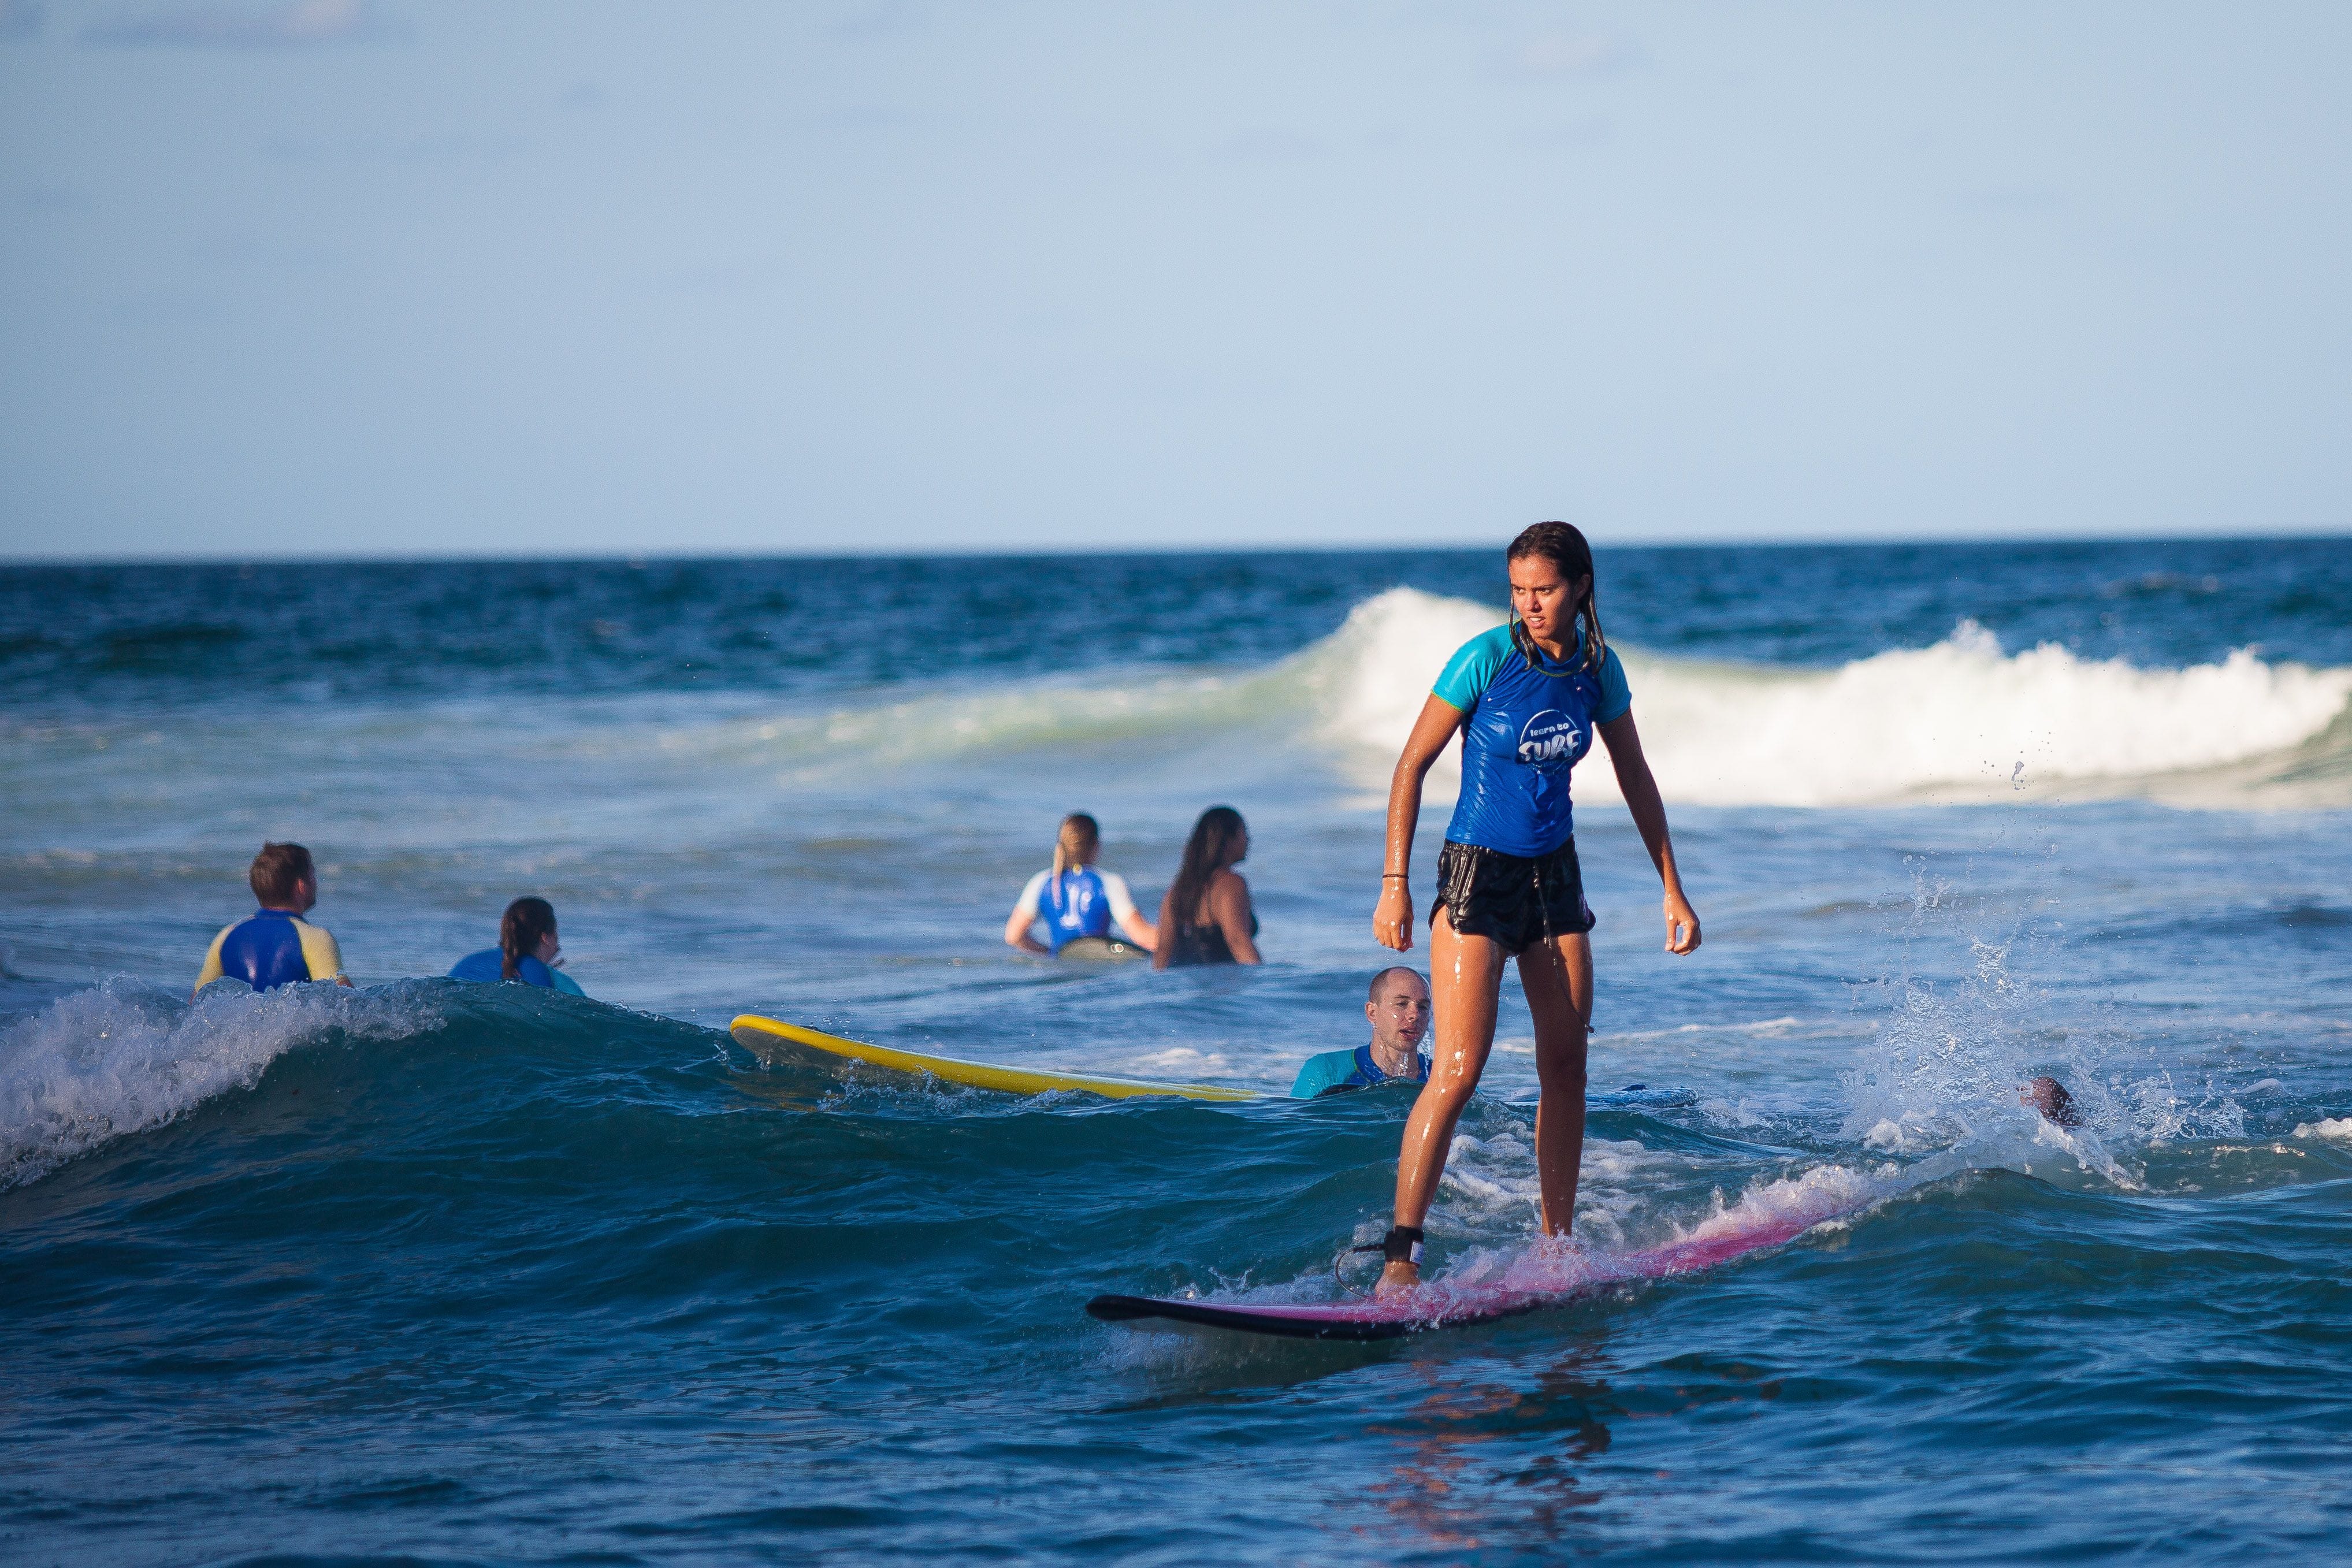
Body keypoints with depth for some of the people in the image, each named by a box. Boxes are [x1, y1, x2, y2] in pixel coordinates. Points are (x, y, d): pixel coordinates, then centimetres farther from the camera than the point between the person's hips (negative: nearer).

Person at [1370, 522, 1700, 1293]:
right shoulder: (1487, 658, -15)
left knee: (1566, 1063, 7)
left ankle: (1558, 1243, 17)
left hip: (1554, 874, 6)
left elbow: (1634, 777, 12)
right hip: (1477, 875, -6)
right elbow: (1413, 765, -10)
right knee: (1458, 1068, -16)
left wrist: (1673, 890, 12)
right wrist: (1395, 883, -15)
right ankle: (1400, 1254, -18)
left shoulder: (1597, 666, 0)